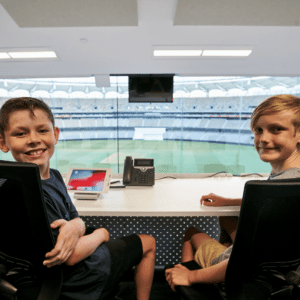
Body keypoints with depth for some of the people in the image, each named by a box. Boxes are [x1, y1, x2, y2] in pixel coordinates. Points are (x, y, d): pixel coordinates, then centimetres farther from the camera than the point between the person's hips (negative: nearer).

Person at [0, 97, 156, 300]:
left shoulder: (54, 175, -4)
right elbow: (72, 257, -28)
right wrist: (101, 234, -9)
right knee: (148, 242, 12)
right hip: (80, 281, -7)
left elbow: (77, 219, 0)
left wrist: (74, 227, -25)